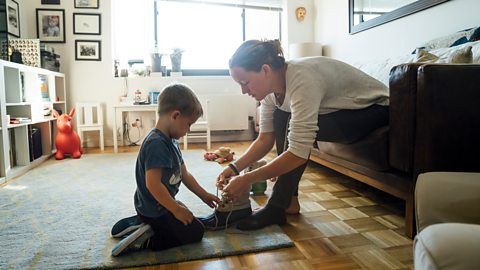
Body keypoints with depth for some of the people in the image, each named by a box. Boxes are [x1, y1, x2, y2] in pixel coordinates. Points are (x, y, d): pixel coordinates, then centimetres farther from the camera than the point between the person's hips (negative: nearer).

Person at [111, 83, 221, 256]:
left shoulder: (170, 141, 5)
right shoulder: (156, 144, -27)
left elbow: (184, 175, 11)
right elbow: (152, 184, -31)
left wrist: (204, 195, 13)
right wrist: (176, 209, -22)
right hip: (155, 210, -10)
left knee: (188, 220, 30)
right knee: (195, 232, -1)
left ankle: (136, 223, 17)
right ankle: (146, 241, -6)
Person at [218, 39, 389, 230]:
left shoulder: (302, 79, -34)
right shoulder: (270, 85, -8)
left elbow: (299, 154, -36)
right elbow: (265, 139, -4)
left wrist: (247, 179, -32)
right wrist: (235, 167, -16)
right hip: (340, 111, 8)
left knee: (295, 129, -27)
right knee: (281, 119, -6)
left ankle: (276, 209, -12)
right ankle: (289, 200, 0)